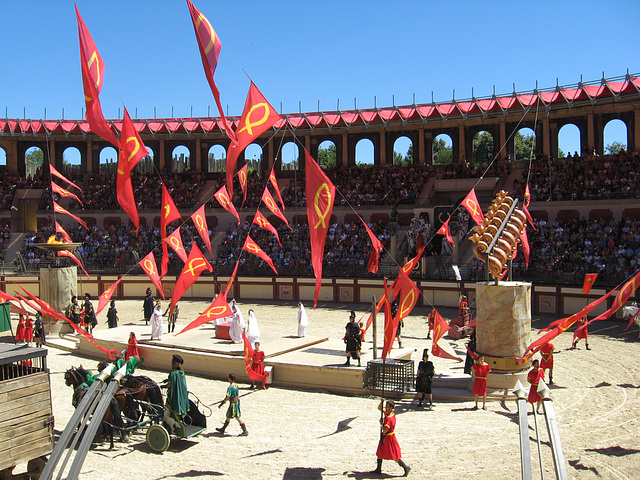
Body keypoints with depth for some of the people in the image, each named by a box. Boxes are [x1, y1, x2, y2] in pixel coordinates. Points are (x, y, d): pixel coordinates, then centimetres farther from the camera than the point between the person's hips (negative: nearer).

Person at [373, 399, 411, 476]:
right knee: (380, 453, 16)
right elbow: (379, 408, 10)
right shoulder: (387, 413, -1)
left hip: (389, 438, -10)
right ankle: (378, 470, 25)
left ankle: (406, 467, 11)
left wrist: (381, 423, -19)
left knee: (395, 457, 0)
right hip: (385, 438, 10)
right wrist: (381, 402, -8)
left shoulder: (389, 418, -28)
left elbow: (384, 430, -35)